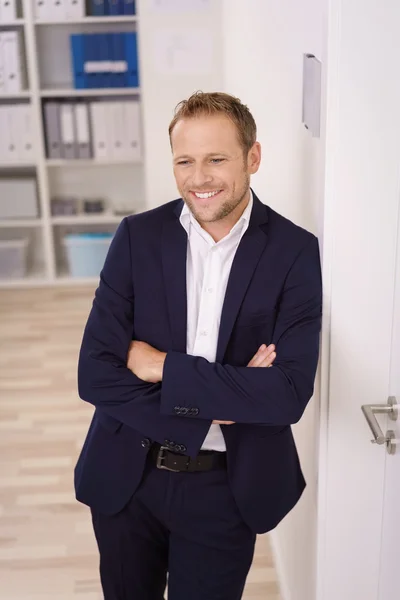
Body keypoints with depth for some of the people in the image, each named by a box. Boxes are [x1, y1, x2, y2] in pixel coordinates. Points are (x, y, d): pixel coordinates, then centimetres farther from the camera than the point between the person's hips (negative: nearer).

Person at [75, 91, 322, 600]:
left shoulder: (296, 252, -12)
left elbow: (291, 393, -21)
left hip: (227, 487, -2)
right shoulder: (138, 235, -8)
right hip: (125, 478, 2)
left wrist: (163, 367, -20)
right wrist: (223, 398, -20)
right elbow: (95, 375, -13)